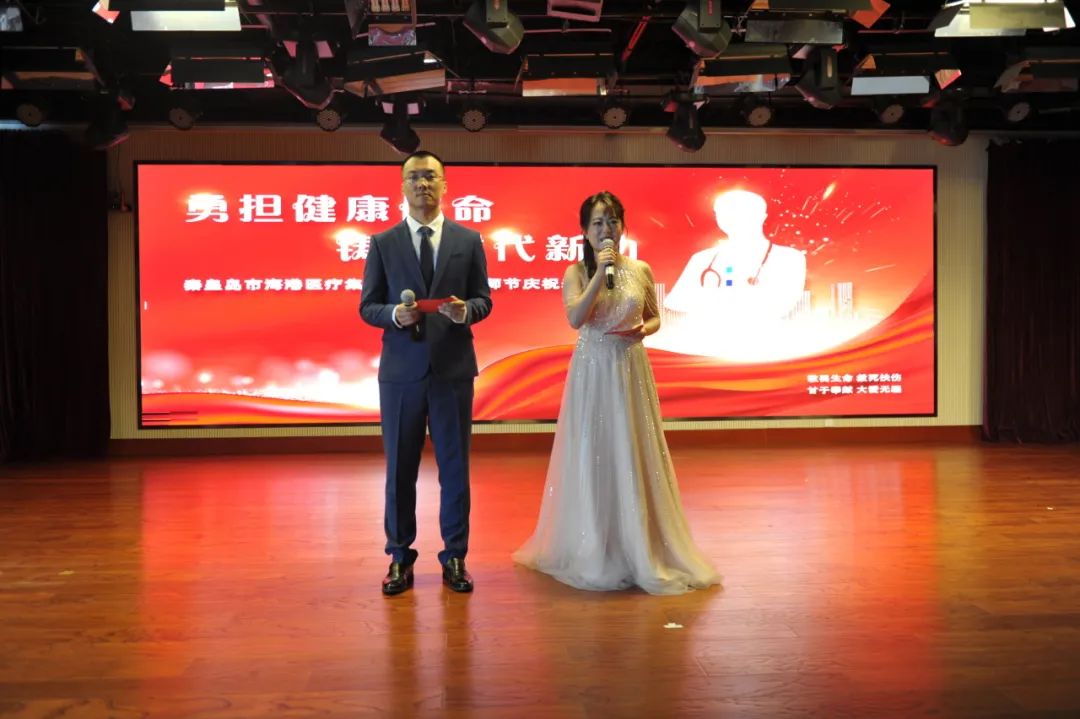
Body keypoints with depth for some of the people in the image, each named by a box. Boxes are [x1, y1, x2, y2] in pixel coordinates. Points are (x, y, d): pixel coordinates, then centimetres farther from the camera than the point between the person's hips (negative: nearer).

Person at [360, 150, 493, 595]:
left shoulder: (469, 241, 6)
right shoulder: (383, 244, 5)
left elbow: (484, 300, 6)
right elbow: (367, 307, 4)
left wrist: (465, 310, -16)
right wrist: (395, 314, -17)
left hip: (453, 369, 0)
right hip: (400, 371, 0)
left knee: (455, 466, 7)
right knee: (399, 467, 7)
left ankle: (455, 557, 19)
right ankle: (400, 558, 20)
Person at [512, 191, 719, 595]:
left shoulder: (641, 271, 5)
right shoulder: (577, 273, -1)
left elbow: (655, 318, 14)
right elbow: (575, 319, -17)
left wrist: (642, 330, -8)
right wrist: (600, 273, -20)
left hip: (631, 372, 2)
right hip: (592, 372, -1)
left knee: (634, 457, 4)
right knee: (593, 457, 3)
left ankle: (641, 549, 17)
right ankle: (594, 551, 16)